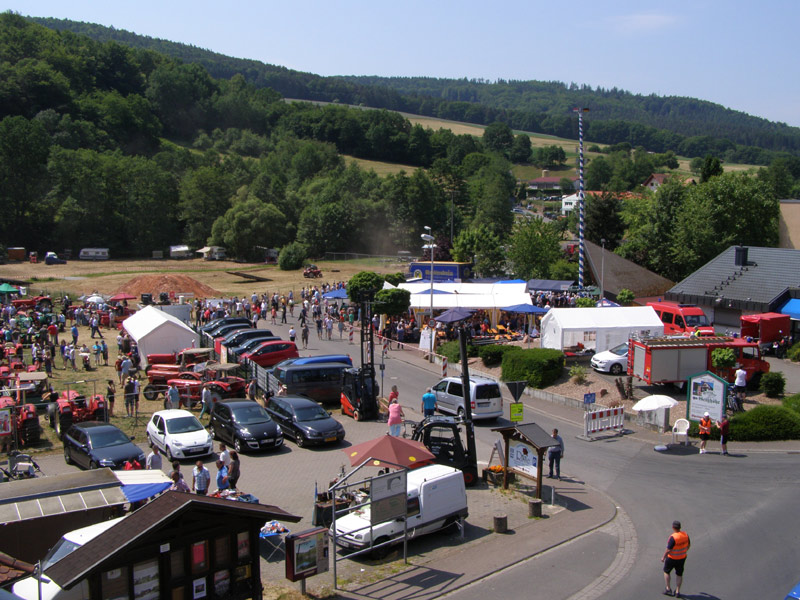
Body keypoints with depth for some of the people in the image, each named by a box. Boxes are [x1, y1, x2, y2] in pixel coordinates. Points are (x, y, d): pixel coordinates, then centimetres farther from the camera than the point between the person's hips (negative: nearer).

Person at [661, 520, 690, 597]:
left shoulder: (673, 537, -29)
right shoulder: (685, 534, -11)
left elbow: (668, 550, -25)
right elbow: (689, 544, 7)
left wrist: (663, 557, -10)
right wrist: (685, 551, 25)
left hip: (672, 558, -5)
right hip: (682, 558, 5)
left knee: (666, 572, 19)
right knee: (679, 574, 18)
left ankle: (668, 588, 21)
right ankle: (677, 592, 21)